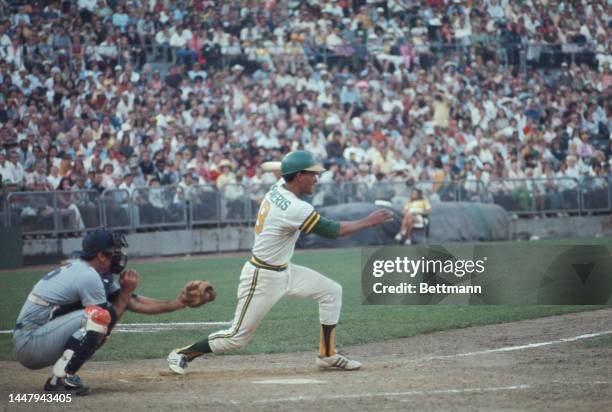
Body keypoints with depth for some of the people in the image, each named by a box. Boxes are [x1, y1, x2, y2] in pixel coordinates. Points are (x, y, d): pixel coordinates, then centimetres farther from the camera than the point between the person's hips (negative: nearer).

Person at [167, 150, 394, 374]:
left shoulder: (278, 187, -2)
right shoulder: (295, 209, -28)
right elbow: (332, 230, -24)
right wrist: (368, 222, -16)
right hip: (262, 278, -10)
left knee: (331, 291, 6)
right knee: (237, 337, -2)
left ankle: (327, 355, 11)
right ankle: (182, 355, 14)